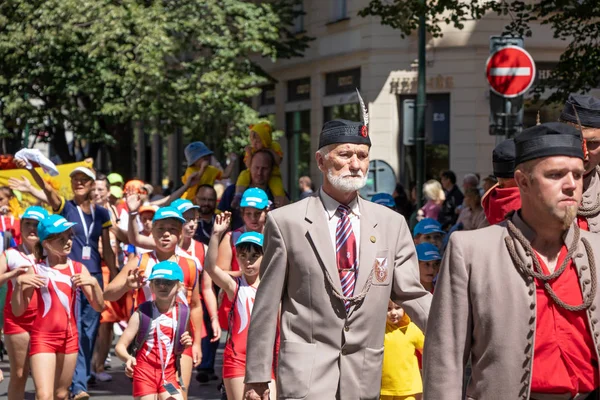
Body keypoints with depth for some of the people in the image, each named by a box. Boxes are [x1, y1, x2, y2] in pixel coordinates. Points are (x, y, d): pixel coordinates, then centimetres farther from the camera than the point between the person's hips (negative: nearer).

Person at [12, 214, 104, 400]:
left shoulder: (78, 269, 4)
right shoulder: (36, 270, -4)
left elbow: (98, 306, 2)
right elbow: (18, 311, -3)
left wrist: (93, 283, -15)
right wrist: (19, 283, -18)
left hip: (69, 337, 4)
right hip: (43, 337, -3)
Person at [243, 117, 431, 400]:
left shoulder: (392, 224, 7)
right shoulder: (285, 222, -1)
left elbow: (412, 296, 8)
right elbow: (266, 304, 0)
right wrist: (256, 376, -1)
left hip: (363, 376, 3)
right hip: (306, 372, -3)